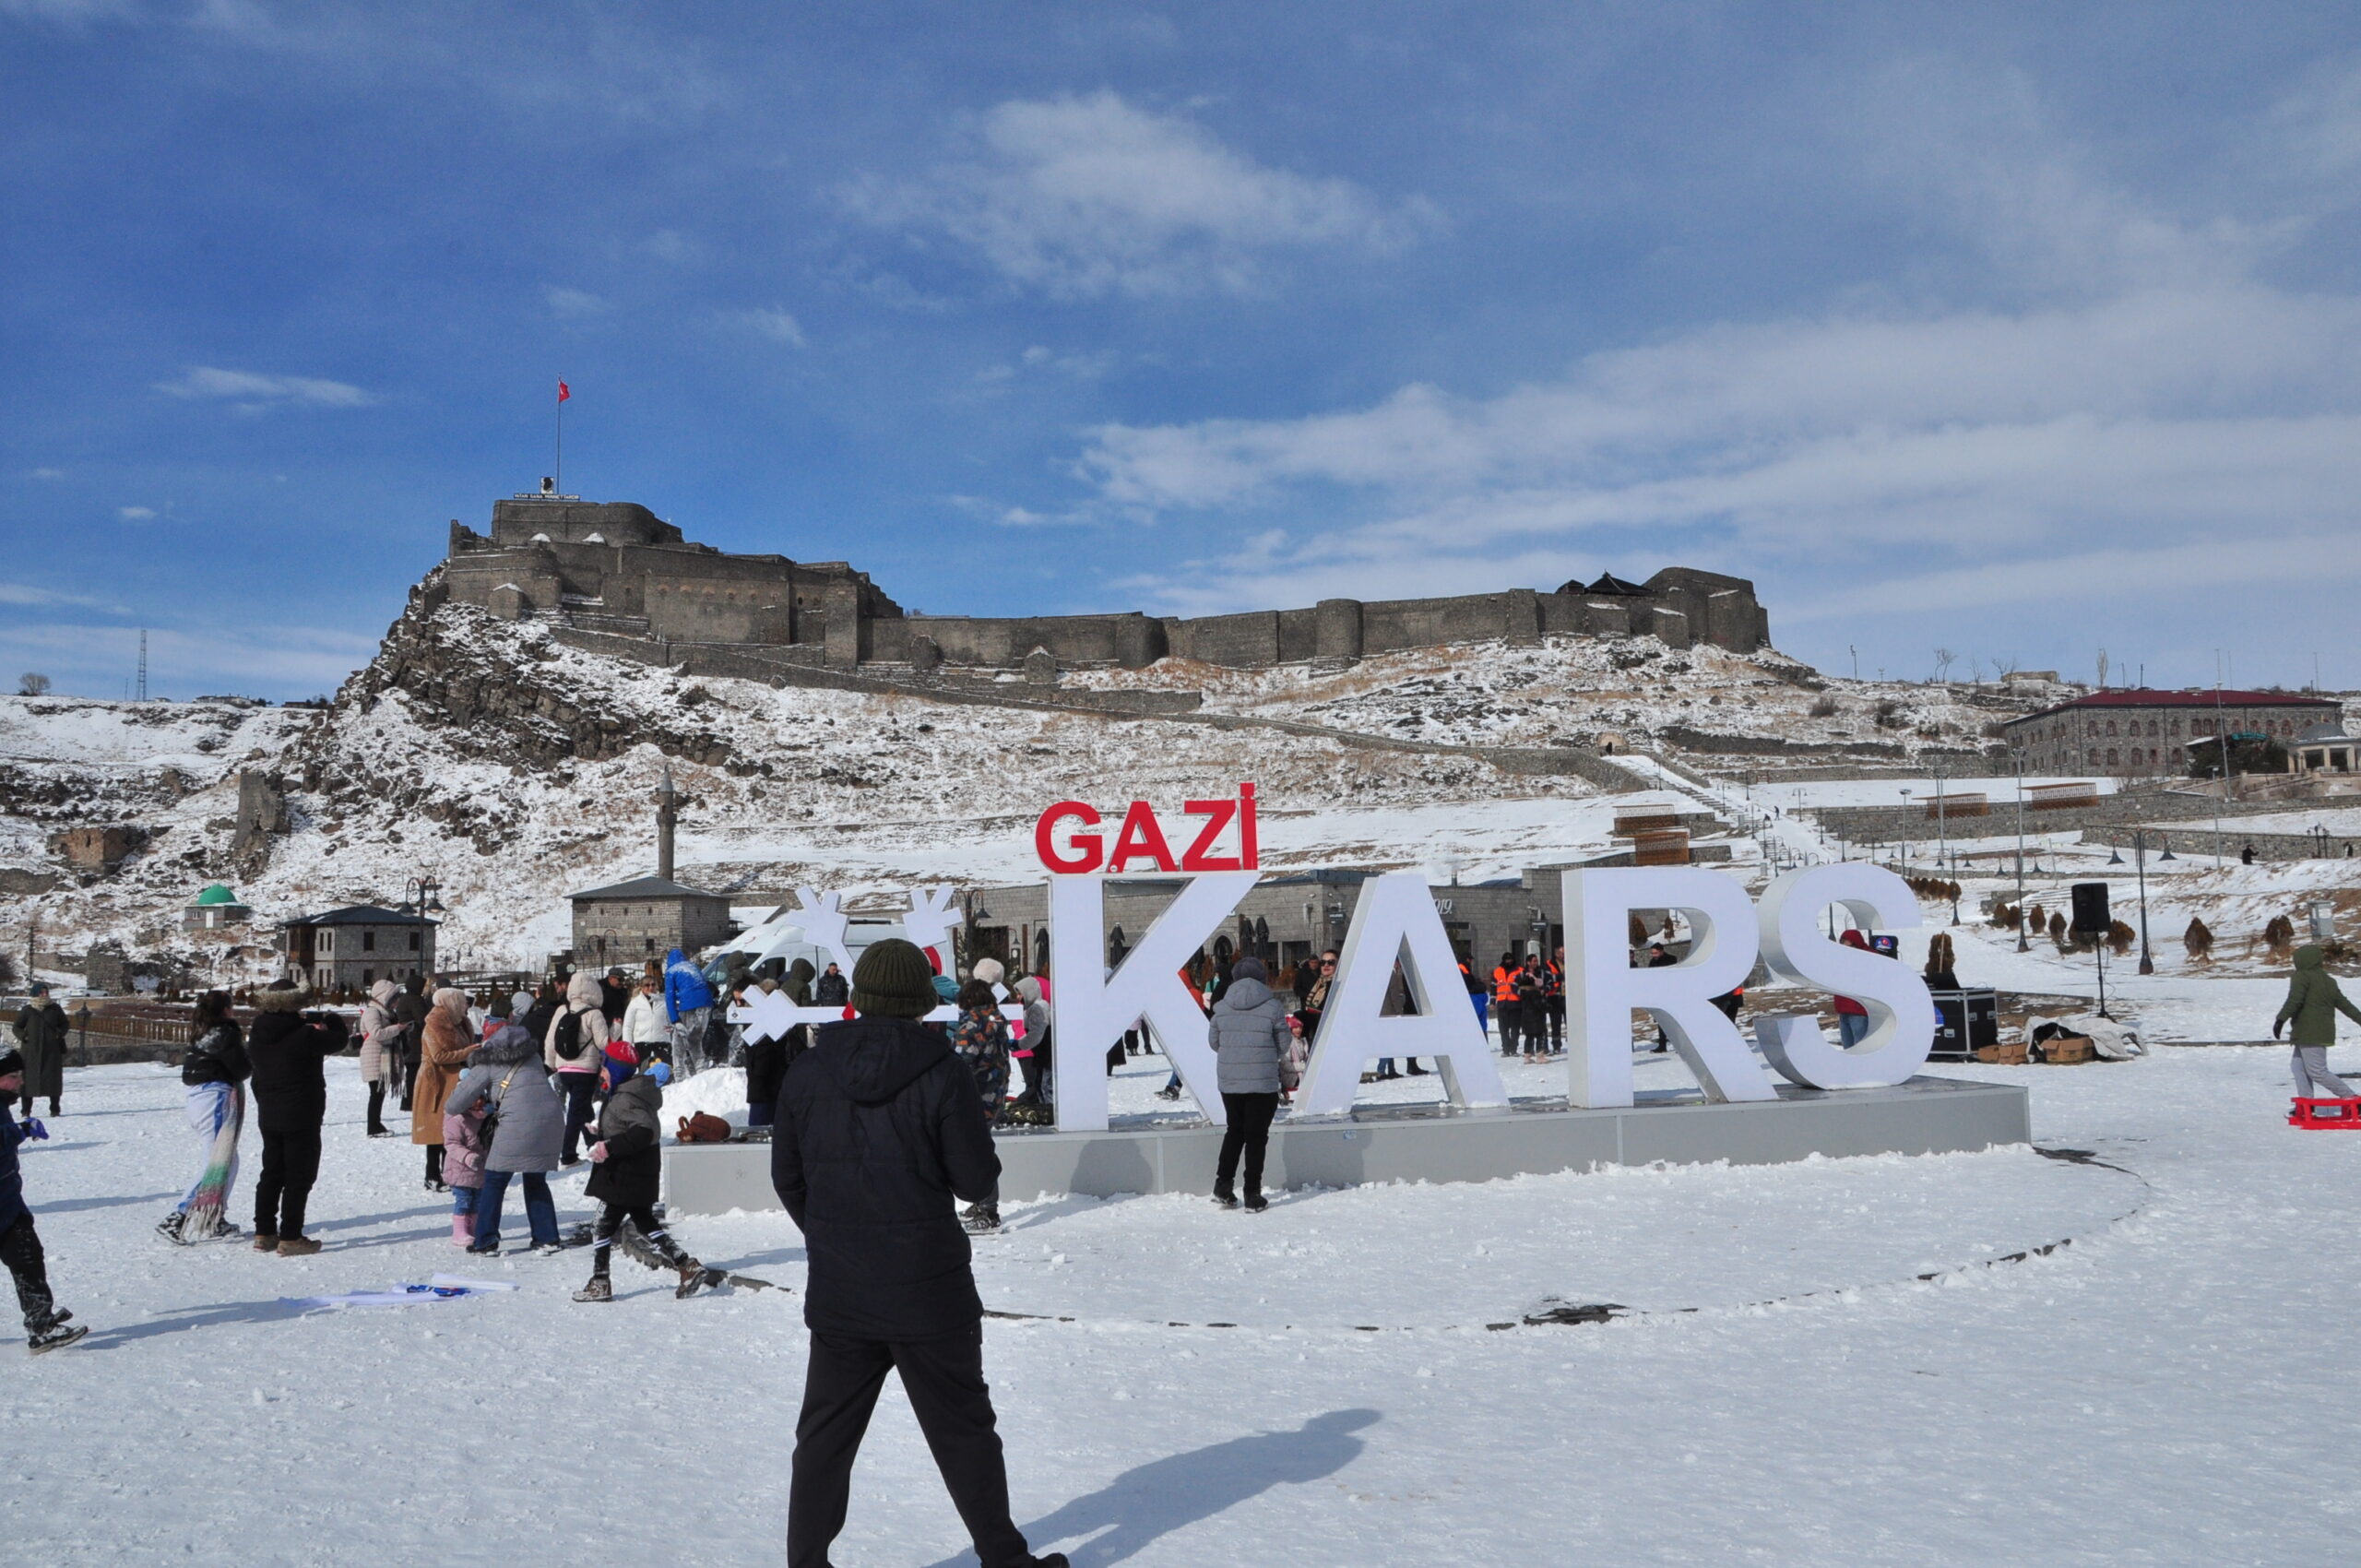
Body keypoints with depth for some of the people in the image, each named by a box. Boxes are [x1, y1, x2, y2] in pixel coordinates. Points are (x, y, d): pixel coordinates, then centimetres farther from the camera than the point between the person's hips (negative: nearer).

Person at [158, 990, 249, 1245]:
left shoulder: (200, 1034, 12)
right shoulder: (226, 1033, -12)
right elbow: (241, 1070, -12)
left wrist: (238, 1042, 14)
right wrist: (252, 1059, 7)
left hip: (196, 1097, 9)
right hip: (217, 1097, -9)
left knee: (228, 1161, 18)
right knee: (218, 1164, -7)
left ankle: (214, 1220, 21)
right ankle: (176, 1221, -14)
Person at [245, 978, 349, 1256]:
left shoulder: (258, 1035, 1)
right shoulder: (303, 1036, -19)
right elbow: (337, 1041, -7)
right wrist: (335, 1022, 14)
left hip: (268, 1116, 7)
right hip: (301, 1117, -7)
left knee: (271, 1173, 17)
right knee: (298, 1177, -1)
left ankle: (264, 1233, 22)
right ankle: (290, 1238, -1)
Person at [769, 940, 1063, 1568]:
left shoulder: (809, 1070, -2)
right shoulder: (940, 1072, -13)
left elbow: (787, 1175, 7)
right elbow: (976, 1180, -10)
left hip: (836, 1292, 3)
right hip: (928, 1290, -3)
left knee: (825, 1434, 15)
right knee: (962, 1429, 11)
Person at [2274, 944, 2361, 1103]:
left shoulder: (2301, 977, -7)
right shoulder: (2329, 981, 18)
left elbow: (2294, 1000, -22)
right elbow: (2345, 1004, 22)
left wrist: (2281, 1019, -26)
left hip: (2309, 1034, -9)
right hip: (2324, 1032, 9)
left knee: (2317, 1072, -8)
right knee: (2298, 1065, 12)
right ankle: (2306, 1103, 10)